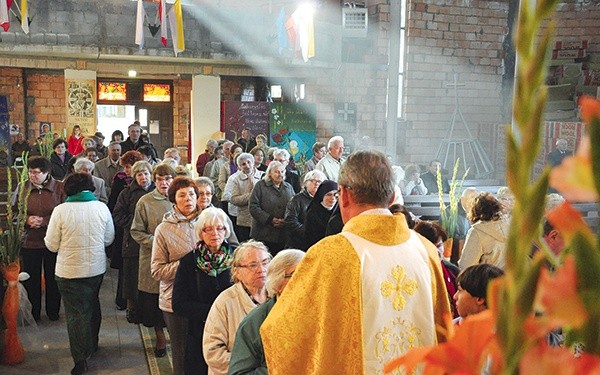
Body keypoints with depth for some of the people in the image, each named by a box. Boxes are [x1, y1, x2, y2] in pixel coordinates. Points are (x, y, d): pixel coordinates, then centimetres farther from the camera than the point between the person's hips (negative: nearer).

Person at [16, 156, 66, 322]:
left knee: (53, 278, 11)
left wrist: (44, 221, -20)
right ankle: (33, 313, 29)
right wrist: (27, 220, -13)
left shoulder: (60, 188, -6)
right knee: (31, 279, 10)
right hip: (29, 242, 2)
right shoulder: (22, 188, 2)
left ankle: (53, 312, 30)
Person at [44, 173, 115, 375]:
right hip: (97, 268, 4)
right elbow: (109, 238, 4)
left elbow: (52, 245, -9)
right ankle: (92, 344, 40)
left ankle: (81, 358, 7)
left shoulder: (60, 210, -14)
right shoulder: (101, 208, -6)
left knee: (75, 313, 6)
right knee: (92, 305, 23)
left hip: (70, 271, -4)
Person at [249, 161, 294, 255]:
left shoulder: (288, 187, 15)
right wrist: (270, 219, -14)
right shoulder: (260, 186, 2)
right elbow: (253, 207, -6)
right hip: (263, 234, -3)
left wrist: (286, 220, -8)